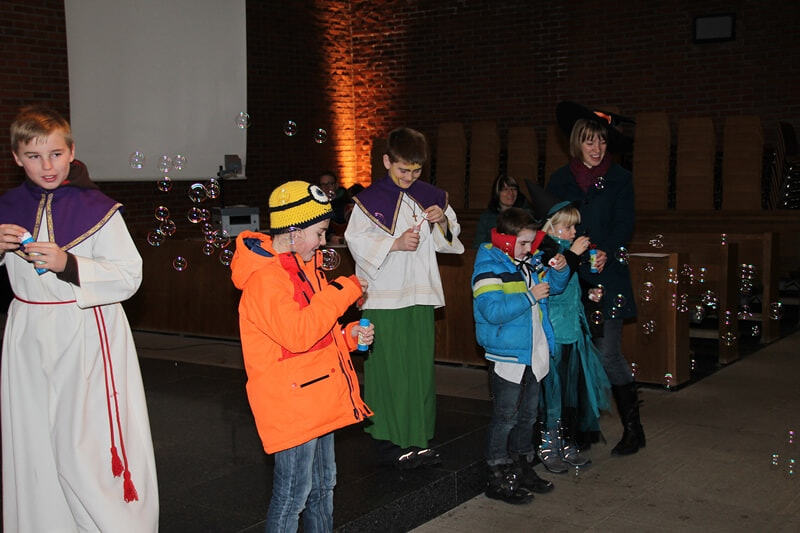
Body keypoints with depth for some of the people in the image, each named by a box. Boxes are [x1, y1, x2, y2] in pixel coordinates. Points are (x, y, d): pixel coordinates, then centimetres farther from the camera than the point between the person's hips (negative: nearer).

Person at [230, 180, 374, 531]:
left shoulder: (301, 266, 14)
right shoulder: (264, 278, -18)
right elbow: (297, 333, -30)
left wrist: (349, 336, 6)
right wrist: (341, 292, -22)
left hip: (318, 397, 10)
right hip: (290, 401, -10)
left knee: (322, 485, 20)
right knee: (293, 494, -3)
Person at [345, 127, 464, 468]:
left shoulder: (430, 196, 10)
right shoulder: (370, 199, -4)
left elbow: (449, 238, 16)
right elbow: (356, 239, -8)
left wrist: (443, 220, -5)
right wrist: (395, 244, -18)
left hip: (420, 294, 5)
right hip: (383, 296, -4)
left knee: (421, 366, 8)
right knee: (387, 369, -3)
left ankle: (417, 439, 19)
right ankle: (387, 441, 8)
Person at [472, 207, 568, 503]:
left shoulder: (530, 260, 7)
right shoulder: (489, 267, -16)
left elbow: (554, 286, 23)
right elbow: (493, 311, -28)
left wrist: (559, 271, 2)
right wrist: (530, 297, -23)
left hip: (533, 353, 8)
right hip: (507, 355, -8)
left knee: (528, 415, 18)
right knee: (505, 418, -1)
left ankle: (523, 469, 32)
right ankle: (498, 479, 9)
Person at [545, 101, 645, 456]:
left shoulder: (619, 179, 6)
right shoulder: (560, 179, 11)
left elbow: (624, 225, 0)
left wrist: (606, 252, -19)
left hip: (607, 277, -2)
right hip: (570, 277, 3)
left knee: (608, 353, -8)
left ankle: (633, 428, 6)